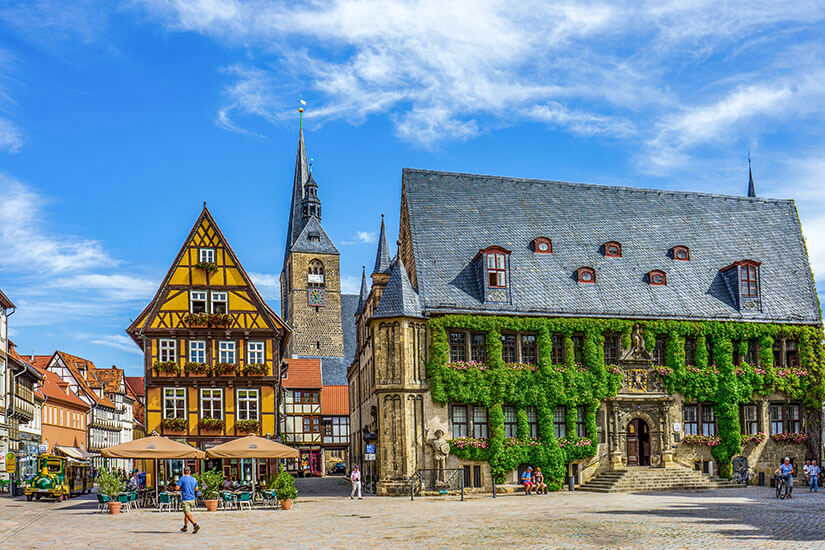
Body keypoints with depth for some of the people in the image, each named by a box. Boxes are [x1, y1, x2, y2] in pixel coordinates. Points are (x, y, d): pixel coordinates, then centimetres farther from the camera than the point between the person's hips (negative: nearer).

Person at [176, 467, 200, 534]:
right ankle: (185, 527, 31)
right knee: (186, 513, 22)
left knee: (188, 514, -11)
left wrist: (181, 489, 8)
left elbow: (177, 488, -11)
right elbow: (196, 489, 17)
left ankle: (196, 525, -28)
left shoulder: (182, 479, -8)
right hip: (192, 499, 6)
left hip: (185, 499, -6)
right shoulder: (194, 479, 7)